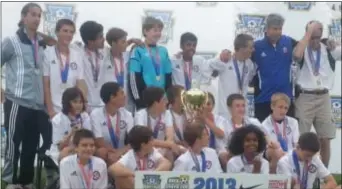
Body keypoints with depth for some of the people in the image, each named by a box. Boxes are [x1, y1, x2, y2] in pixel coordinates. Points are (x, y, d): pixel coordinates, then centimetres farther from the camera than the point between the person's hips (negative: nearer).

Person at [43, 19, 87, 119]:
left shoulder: (77, 56, 7)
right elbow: (45, 85, -5)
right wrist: (50, 110, -10)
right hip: (55, 110, -3)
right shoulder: (47, 53, -4)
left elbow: (81, 84, 4)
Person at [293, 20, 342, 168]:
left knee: (325, 140, 4)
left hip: (323, 98, 3)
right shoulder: (303, 50, -1)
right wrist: (309, 31, -17)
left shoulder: (330, 50, 7)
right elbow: (297, 55, -25)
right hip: (304, 97, -3)